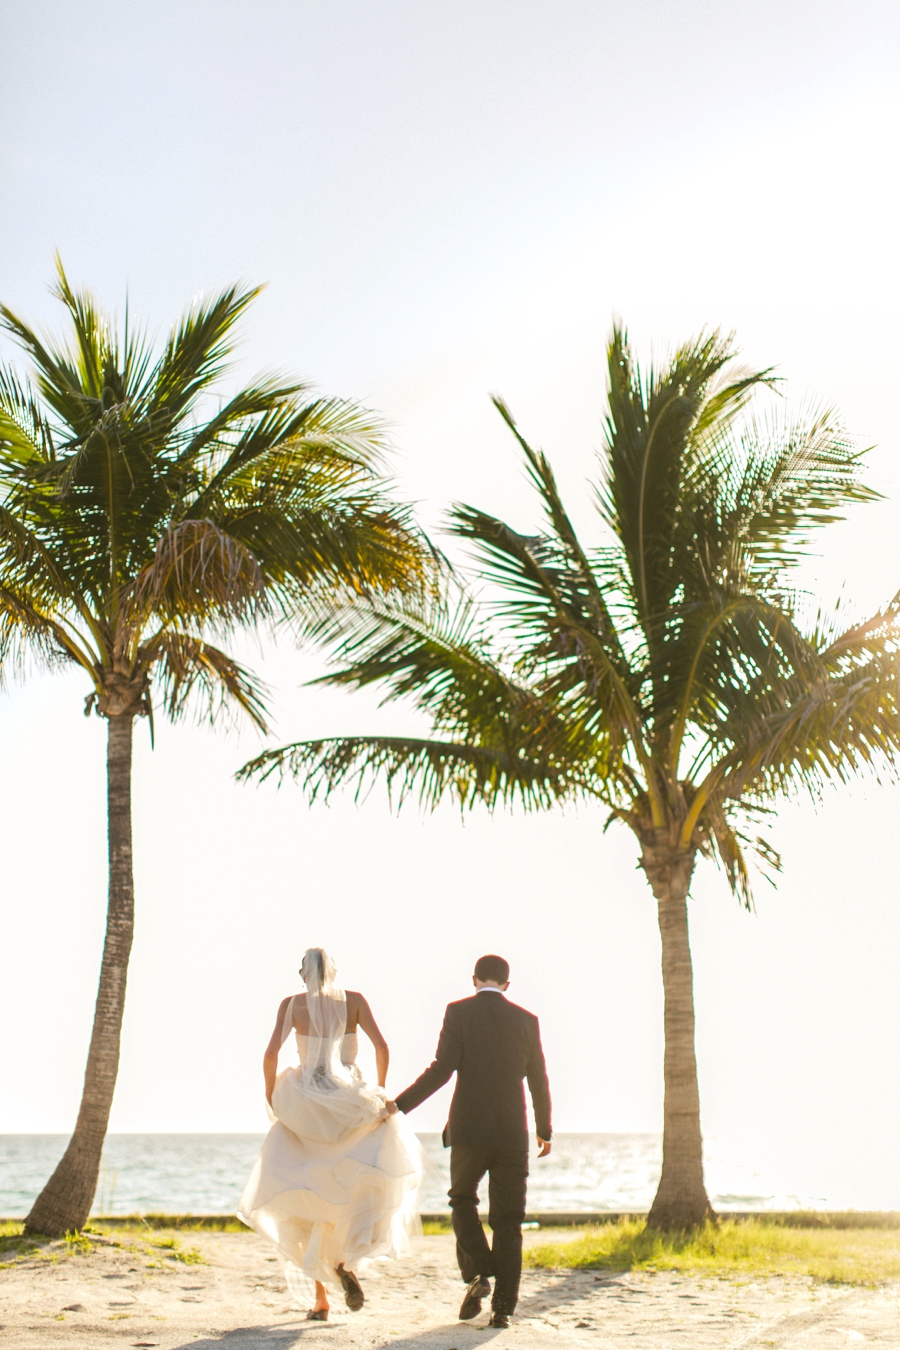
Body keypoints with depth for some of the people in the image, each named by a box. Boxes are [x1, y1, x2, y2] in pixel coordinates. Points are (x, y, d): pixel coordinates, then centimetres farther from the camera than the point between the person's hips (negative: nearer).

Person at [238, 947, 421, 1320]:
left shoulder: (291, 1004, 3)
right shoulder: (353, 1000, 3)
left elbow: (271, 1055, -7)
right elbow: (381, 1046, -6)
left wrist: (271, 1098, 7)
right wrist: (380, 1093, 6)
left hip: (306, 1108, 1)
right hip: (349, 1102, -1)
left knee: (310, 1205, 11)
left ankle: (321, 1299, 2)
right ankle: (349, 1258, -4)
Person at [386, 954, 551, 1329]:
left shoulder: (458, 1012, -3)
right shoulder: (526, 1020, 6)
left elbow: (442, 1069, -12)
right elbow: (539, 1082, 9)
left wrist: (401, 1104, -4)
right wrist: (544, 1130, 23)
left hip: (468, 1130, -2)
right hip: (512, 1133, 2)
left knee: (463, 1201, 20)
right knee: (507, 1220, 9)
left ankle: (478, 1274, 1)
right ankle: (503, 1305, 5)